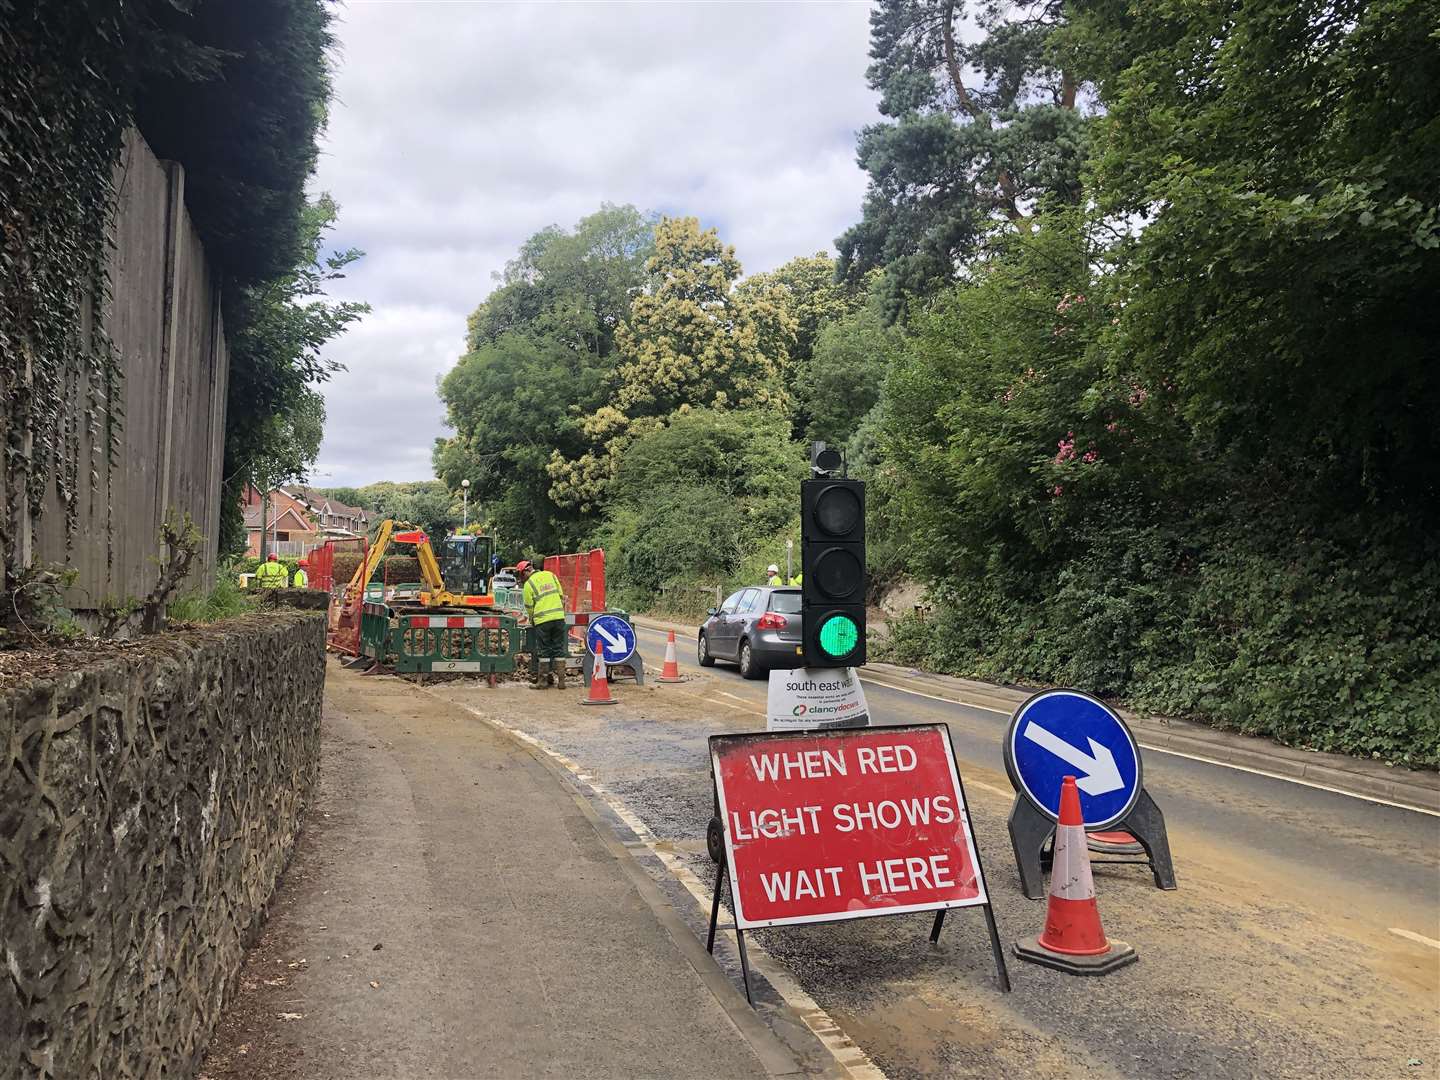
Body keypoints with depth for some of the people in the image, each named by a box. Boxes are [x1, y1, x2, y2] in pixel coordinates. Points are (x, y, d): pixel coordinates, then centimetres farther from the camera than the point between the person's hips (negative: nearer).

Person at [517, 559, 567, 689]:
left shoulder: (528, 585, -3)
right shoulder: (550, 575, 10)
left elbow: (529, 607, 2)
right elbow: (561, 595, 12)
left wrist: (532, 621, 19)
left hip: (542, 620, -4)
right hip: (559, 617, 4)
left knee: (543, 650, 6)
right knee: (559, 649, 9)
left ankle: (542, 680, 9)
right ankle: (561, 680, 8)